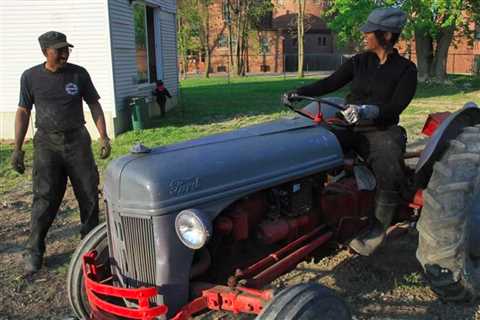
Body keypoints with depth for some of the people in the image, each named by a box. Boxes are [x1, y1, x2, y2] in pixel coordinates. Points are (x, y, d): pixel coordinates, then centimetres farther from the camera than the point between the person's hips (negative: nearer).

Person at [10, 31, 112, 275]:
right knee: (44, 198, -4)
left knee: (89, 195, 5)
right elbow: (23, 112, 5)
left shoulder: (79, 74, 1)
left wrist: (104, 137, -2)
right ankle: (34, 251, 7)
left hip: (77, 140, 1)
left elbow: (94, 105, 6)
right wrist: (17, 149, 1)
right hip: (47, 143, -1)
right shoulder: (31, 77, 0)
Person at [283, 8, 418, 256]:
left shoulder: (406, 69, -4)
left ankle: (378, 228, -7)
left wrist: (367, 111, -32)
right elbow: (330, 83, 3)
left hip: (382, 131, -4)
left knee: (389, 175, -31)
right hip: (350, 128, 4)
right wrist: (299, 93, -10)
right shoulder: (359, 62, 7)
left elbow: (395, 108, -14)